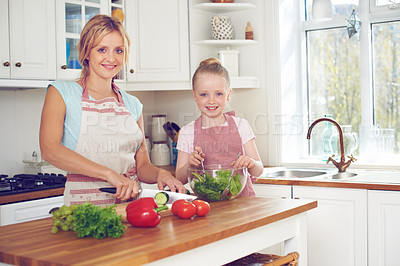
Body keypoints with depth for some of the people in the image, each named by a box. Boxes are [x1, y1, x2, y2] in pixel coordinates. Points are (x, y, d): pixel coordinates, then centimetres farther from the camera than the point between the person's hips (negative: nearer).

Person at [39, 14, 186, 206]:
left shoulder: (132, 104, 14)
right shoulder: (62, 92, 2)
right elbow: (49, 149, -14)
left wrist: (160, 174, -8)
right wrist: (110, 174, -21)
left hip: (130, 201, 4)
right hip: (83, 203, -3)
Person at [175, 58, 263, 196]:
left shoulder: (241, 125, 6)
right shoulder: (187, 133, 5)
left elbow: (258, 171, 5)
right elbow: (180, 179, 5)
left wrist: (250, 163, -17)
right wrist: (189, 165, -15)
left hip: (241, 197, 1)